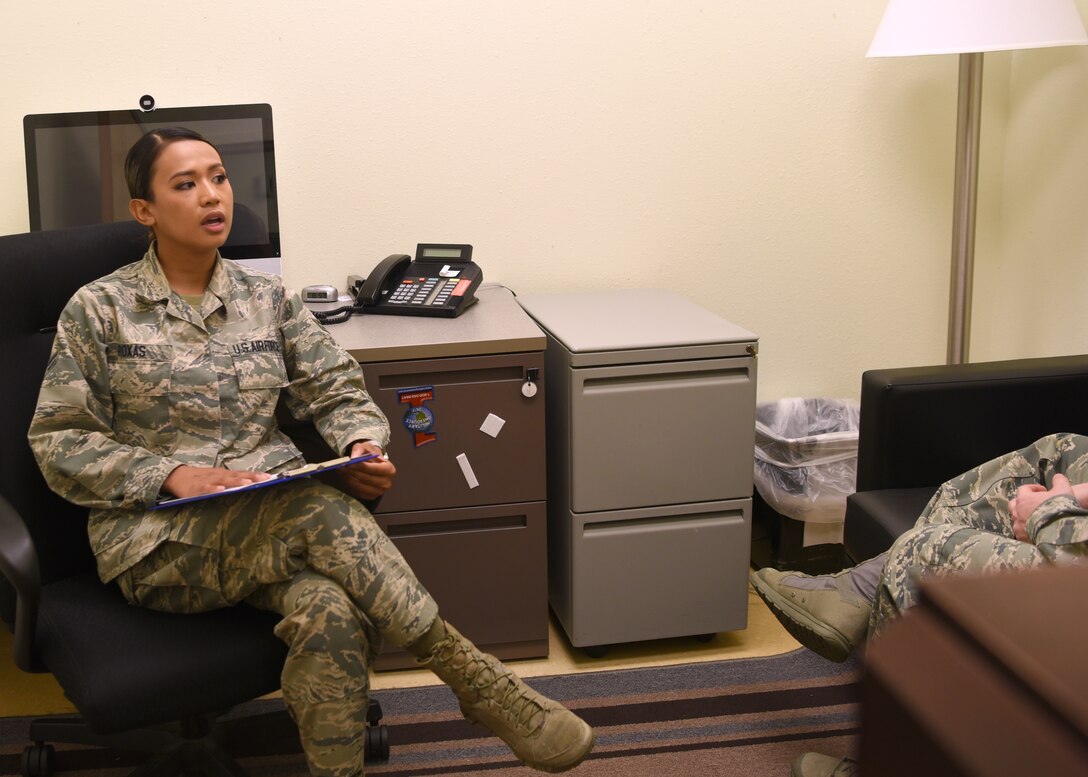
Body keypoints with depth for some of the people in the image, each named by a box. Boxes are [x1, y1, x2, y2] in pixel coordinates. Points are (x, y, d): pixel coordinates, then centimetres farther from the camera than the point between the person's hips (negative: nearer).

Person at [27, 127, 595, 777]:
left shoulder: (267, 297, 12)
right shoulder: (98, 309, 3)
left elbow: (338, 391, 13)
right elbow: (59, 441, 1)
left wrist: (362, 444, -11)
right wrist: (170, 475, -15)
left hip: (277, 516, 3)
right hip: (162, 540, -3)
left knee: (332, 612, -35)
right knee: (320, 510, -34)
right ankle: (480, 684, -28)